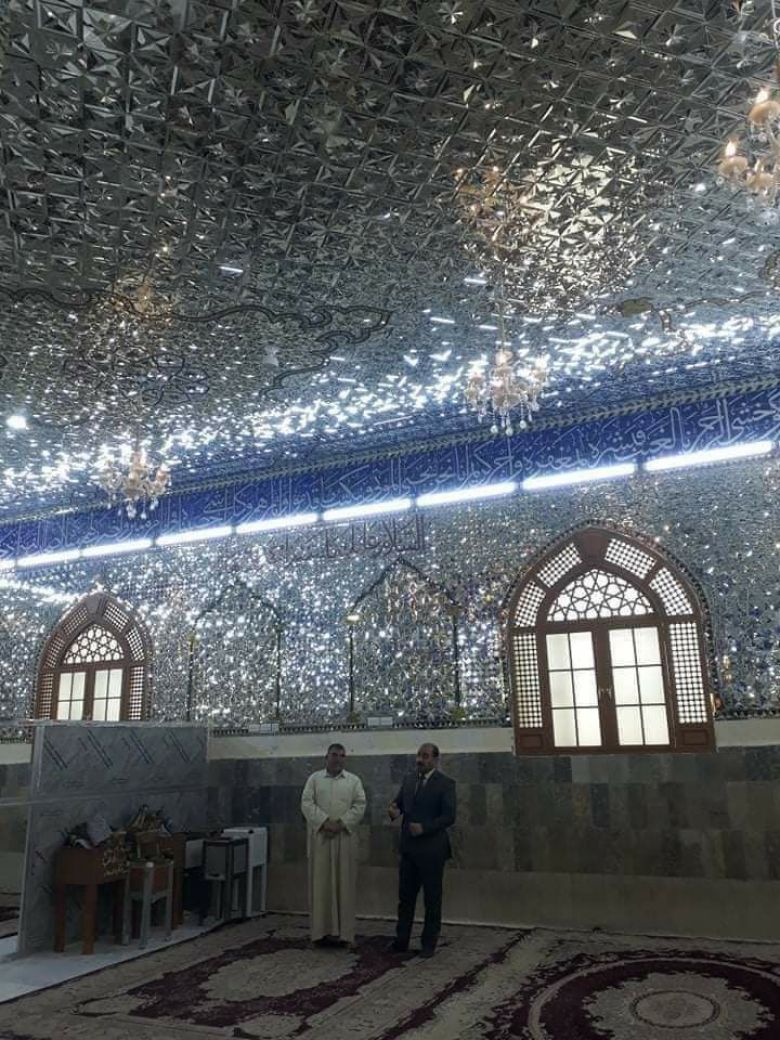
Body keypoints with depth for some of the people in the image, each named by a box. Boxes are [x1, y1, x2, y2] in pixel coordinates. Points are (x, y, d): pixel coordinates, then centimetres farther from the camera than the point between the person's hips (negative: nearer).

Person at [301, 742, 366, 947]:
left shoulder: (354, 781, 8)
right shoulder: (314, 779, 7)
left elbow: (360, 806, 0)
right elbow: (306, 803, -3)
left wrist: (341, 823, -11)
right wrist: (324, 821, -14)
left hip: (345, 837, 0)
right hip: (320, 837, 0)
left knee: (344, 884, 2)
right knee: (321, 883, 2)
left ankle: (343, 931, 8)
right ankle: (322, 930, 9)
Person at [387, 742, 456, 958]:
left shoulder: (445, 783, -8)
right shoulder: (409, 779, 9)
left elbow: (449, 816, -13)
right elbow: (399, 802, 13)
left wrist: (424, 827, -22)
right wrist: (394, 810, -11)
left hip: (431, 850, -5)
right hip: (408, 847, 5)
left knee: (432, 898, 8)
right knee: (405, 896, 11)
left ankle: (429, 944, 21)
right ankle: (401, 940, 23)